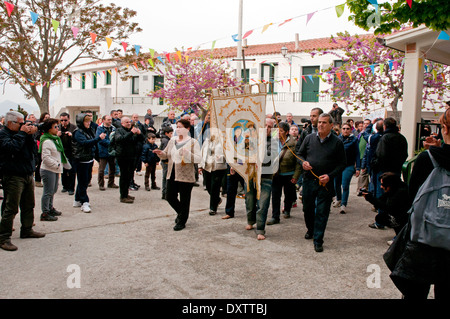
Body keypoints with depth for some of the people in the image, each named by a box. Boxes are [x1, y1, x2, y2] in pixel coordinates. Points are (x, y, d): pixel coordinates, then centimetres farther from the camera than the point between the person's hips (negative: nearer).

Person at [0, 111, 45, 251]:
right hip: (13, 176, -8)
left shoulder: (19, 133, 15)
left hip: (28, 175, 8)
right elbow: (12, 147, -26)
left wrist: (30, 135, -3)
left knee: (29, 205, 16)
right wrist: (22, 133, -16)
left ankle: (27, 230, 31)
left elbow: (34, 150, 9)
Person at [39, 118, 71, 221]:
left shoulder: (55, 139, 14)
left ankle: (50, 208, 33)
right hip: (48, 170, -10)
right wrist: (56, 165, -17)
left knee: (53, 190, 19)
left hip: (55, 170, 10)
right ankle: (45, 213, 2)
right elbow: (46, 157, -22)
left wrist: (59, 165, 13)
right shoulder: (47, 141, -16)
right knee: (48, 192, -5)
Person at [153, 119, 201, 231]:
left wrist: (188, 153, -29)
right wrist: (160, 153, -3)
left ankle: (181, 221, 20)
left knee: (184, 200, 3)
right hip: (172, 174, 6)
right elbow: (166, 155, 18)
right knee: (170, 197, 10)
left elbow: (198, 159, -14)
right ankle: (181, 213, 37)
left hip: (186, 176, -5)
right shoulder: (172, 140, 11)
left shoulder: (193, 142, -5)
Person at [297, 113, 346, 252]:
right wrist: (303, 162, -8)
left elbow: (342, 163, -1)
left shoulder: (337, 142, -3)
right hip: (309, 180, 3)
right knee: (308, 208, 15)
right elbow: (300, 154, 14)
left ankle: (318, 240, 13)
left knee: (322, 212, 1)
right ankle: (310, 230, 42)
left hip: (326, 183, -3)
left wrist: (330, 176, -14)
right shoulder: (309, 138, 5)